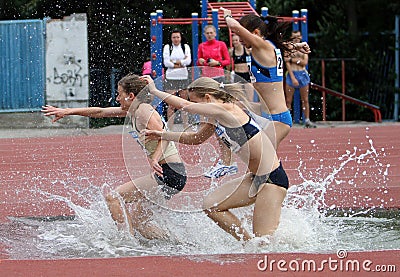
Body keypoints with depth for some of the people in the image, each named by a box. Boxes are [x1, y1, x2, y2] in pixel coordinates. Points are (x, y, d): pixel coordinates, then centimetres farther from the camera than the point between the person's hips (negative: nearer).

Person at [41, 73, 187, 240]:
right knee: (137, 220, 16)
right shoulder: (134, 111, 17)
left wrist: (155, 160, -39)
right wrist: (67, 112, 24)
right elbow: (101, 112, 24)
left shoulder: (143, 111, -11)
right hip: (172, 176, 10)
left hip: (169, 174, -10)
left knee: (113, 197, -10)